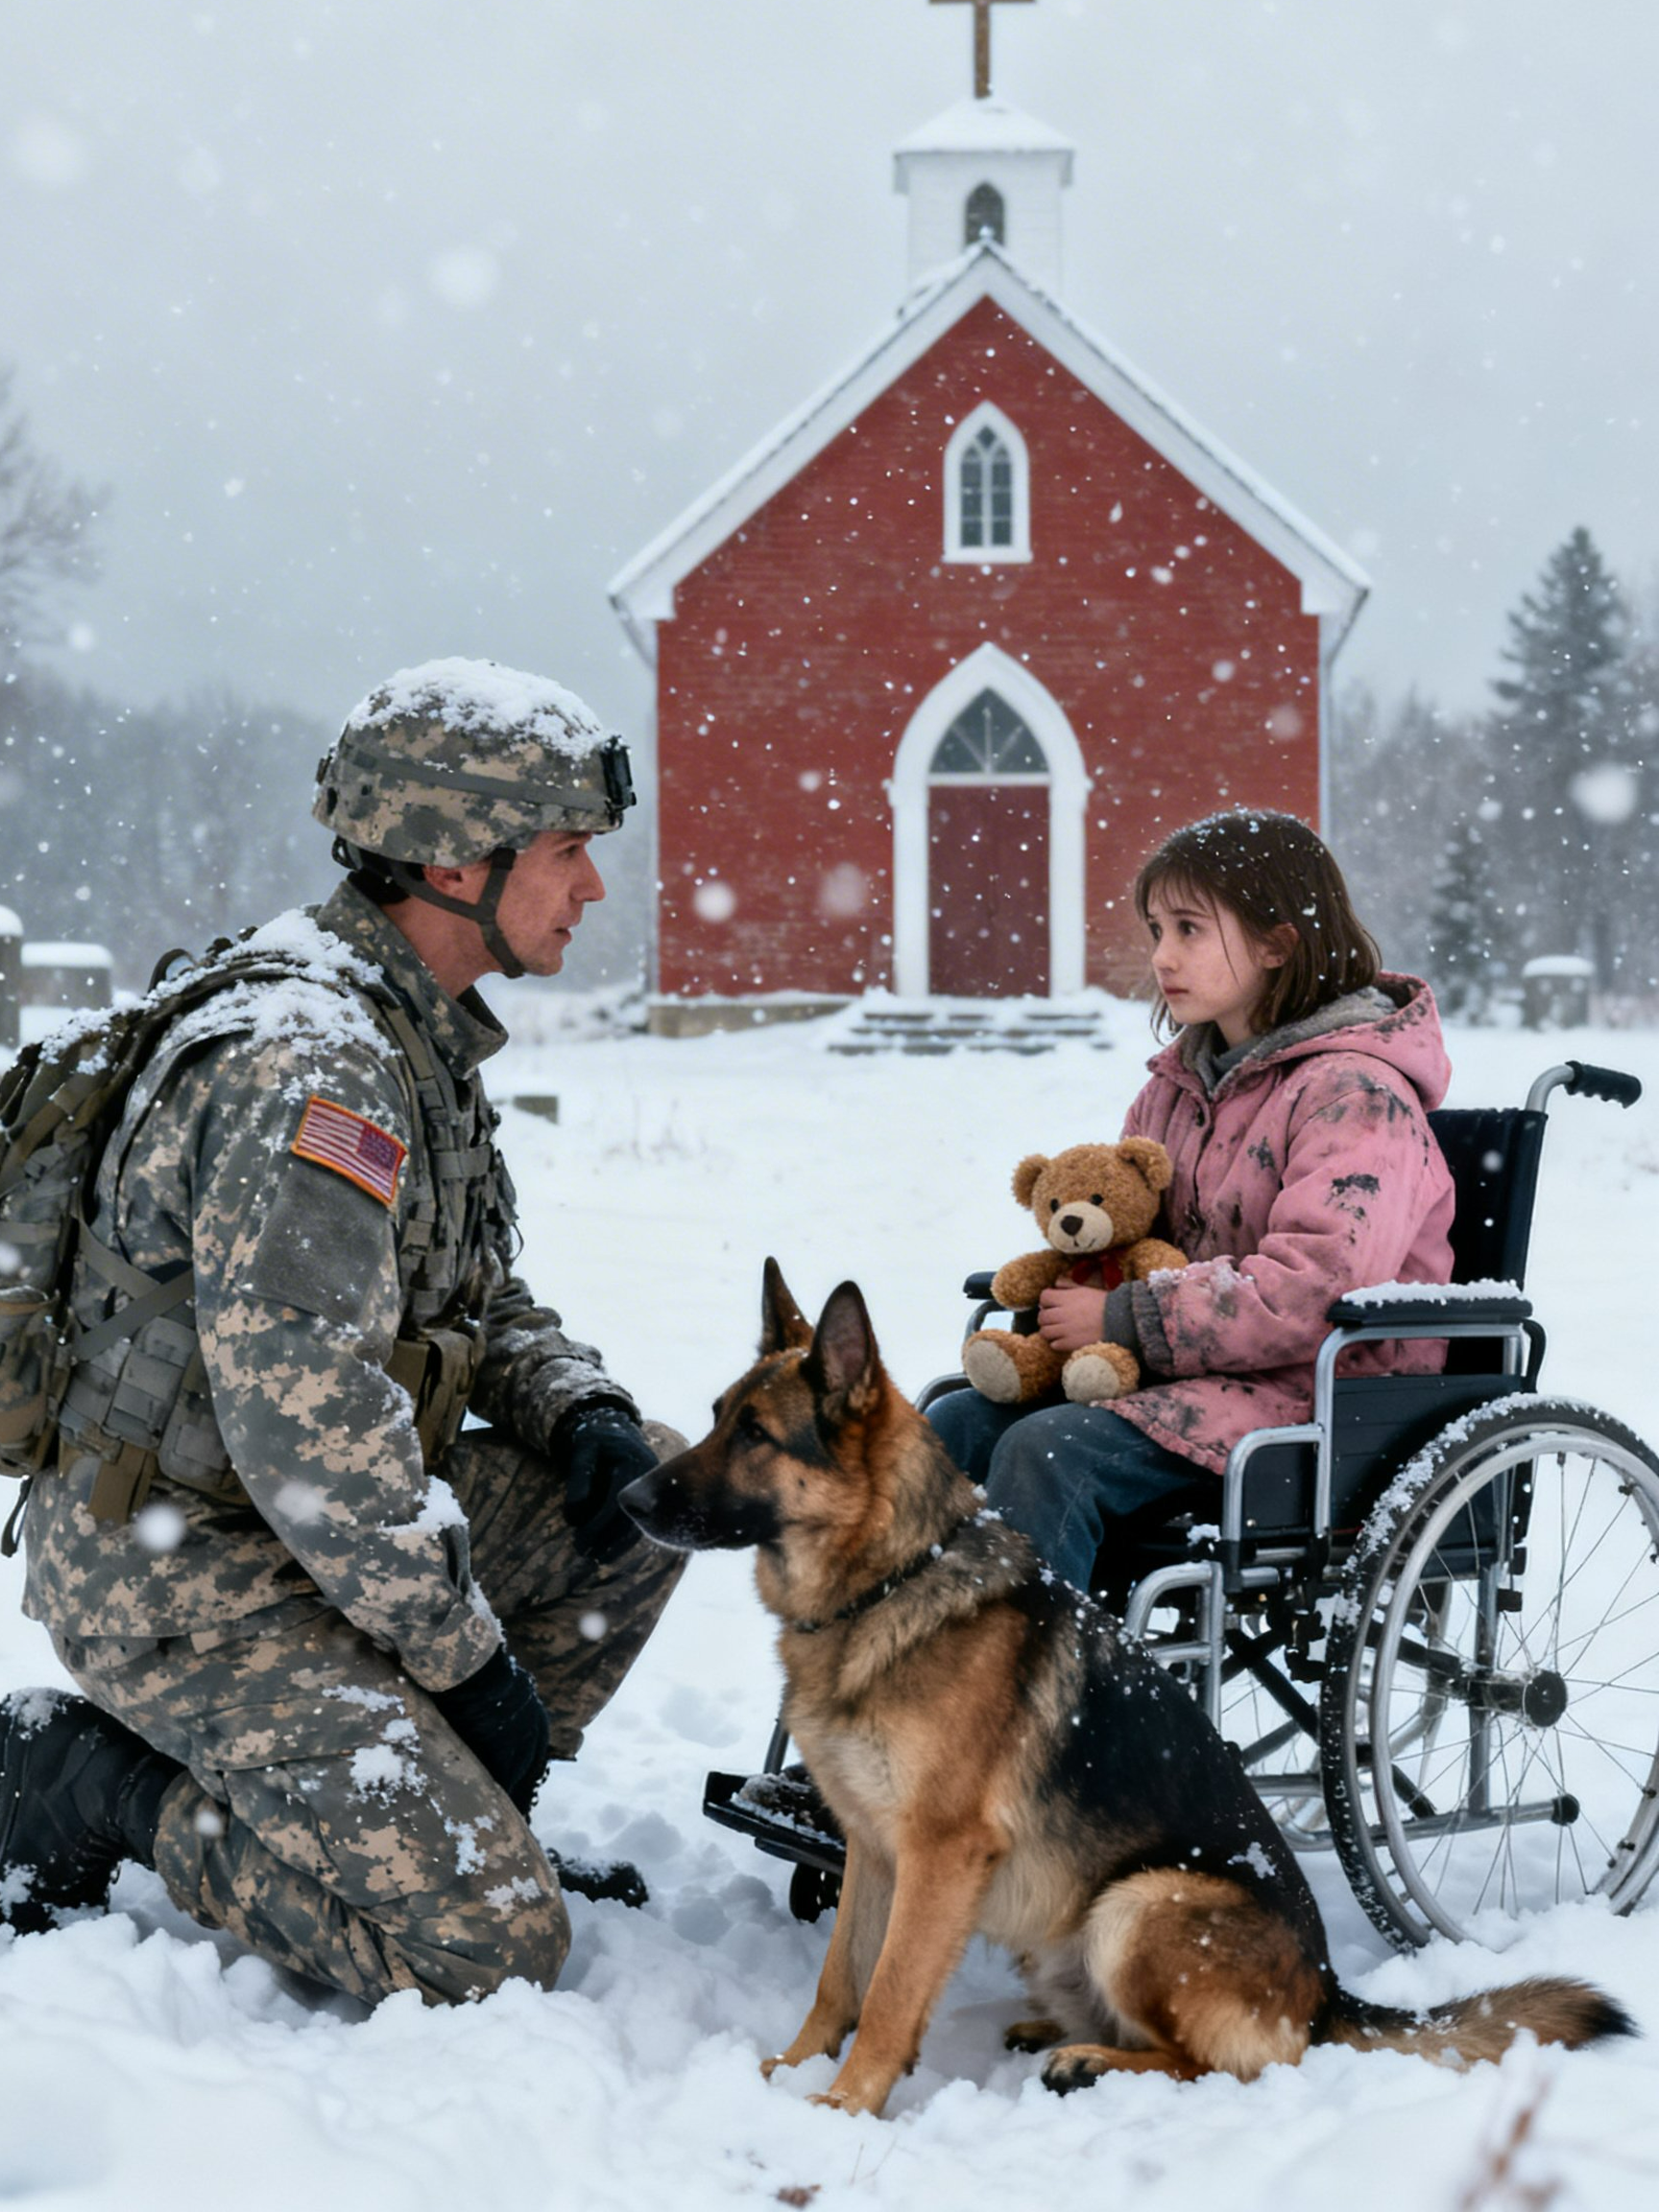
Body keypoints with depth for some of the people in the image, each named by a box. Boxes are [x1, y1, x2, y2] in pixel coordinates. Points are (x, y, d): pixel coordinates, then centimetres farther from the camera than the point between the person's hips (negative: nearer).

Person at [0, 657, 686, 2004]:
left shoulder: (419, 1035, 10)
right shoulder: (307, 1061, -23)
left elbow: (477, 1302, 22)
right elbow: (299, 1414, -30)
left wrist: (586, 1410, 0)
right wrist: (466, 1652, -21)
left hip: (321, 1521, 10)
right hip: (186, 1575, -10)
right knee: (494, 1944, -14)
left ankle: (430, 1809, 11)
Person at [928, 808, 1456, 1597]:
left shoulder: (1355, 1090, -12)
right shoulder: (1177, 1087, 15)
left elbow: (1317, 1290, -23)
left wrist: (1129, 1321, -20)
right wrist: (1065, 1295, 0)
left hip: (1317, 1398, -9)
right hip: (1192, 1381, 9)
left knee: (1047, 1452, -26)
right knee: (957, 1422, -7)